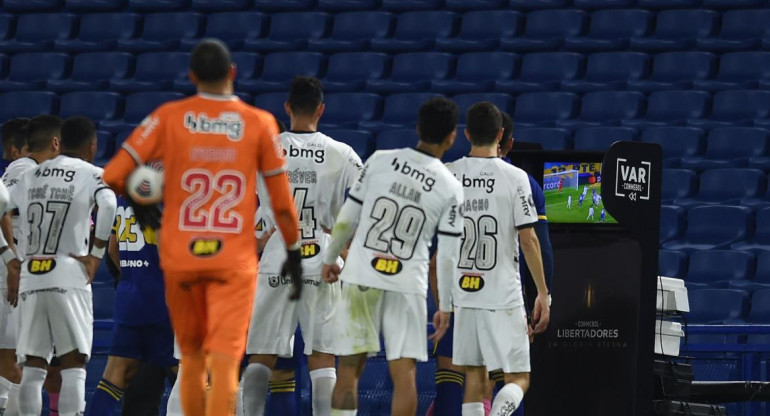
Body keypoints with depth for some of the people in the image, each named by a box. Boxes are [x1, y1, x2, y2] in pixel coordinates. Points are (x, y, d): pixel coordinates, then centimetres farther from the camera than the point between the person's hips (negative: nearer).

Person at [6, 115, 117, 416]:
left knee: (33, 366, 6)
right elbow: (108, 205, -18)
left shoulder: (29, 176, 16)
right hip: (68, 278, -4)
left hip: (30, 279, 4)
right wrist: (96, 255, -9)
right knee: (73, 363, -3)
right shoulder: (92, 175, 1)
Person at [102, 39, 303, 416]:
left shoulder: (169, 117, -1)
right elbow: (282, 200, 2)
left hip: (180, 257, 2)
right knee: (224, 364, -6)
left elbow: (112, 176, -4)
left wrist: (136, 200, 16)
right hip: (235, 260, -2)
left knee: (191, 358, 17)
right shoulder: (259, 123, -1)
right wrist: (294, 253, 13)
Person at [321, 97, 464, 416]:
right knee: (404, 372, 2)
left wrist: (330, 258, 17)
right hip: (408, 283, -1)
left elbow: (347, 217, 2)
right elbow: (448, 255, -1)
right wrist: (445, 307, 8)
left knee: (349, 369, 5)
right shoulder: (451, 188, -2)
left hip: (361, 277, 1)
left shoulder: (380, 160, -1)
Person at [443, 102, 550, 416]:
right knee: (518, 378, 2)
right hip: (504, 296, -4)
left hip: (463, 293, 4)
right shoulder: (515, 178, -8)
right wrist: (543, 293, -1)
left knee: (474, 377, 12)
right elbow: (528, 239, -9)